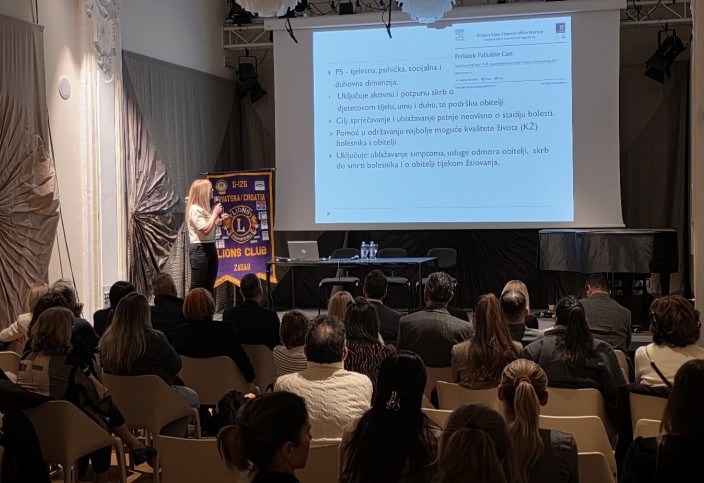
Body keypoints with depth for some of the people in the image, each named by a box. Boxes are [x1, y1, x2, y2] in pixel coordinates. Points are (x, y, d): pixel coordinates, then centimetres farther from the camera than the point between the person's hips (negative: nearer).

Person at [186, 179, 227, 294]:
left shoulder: (205, 207, 12)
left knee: (209, 286, 12)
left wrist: (219, 220, 7)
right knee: (197, 287, -6)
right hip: (199, 249, -9)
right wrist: (215, 213, -15)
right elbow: (205, 230, -24)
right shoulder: (194, 209, -15)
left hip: (210, 247, 9)